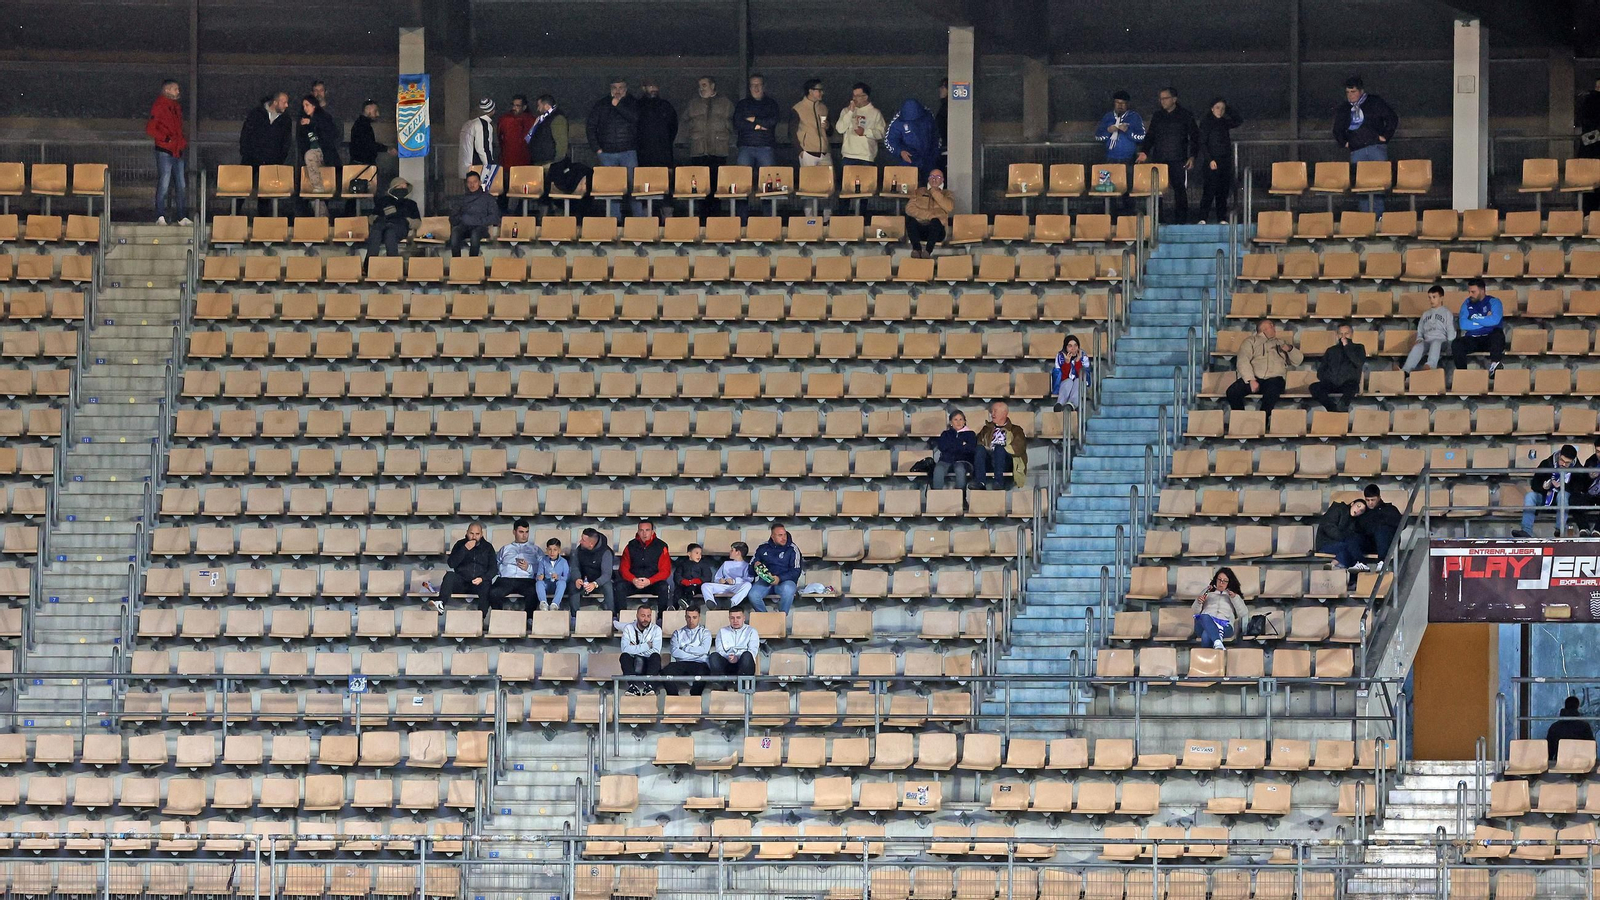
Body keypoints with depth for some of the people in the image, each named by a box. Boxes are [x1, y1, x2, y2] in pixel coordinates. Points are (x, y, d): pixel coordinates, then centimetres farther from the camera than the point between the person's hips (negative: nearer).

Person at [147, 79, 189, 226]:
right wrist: (167, 139, -16)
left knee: (181, 186, 8)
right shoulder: (159, 107, -6)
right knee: (164, 184, -8)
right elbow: (150, 129, -12)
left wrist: (183, 141, 10)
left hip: (177, 151, 8)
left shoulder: (176, 107, 17)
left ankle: (182, 217, 12)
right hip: (164, 151, -8)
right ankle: (160, 217, -5)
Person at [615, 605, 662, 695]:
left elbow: (655, 651, -12)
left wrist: (635, 648, -10)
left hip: (650, 665, -1)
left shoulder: (656, 629, 3)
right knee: (624, 656, -30)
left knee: (656, 656, -32)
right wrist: (647, 646, -13)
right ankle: (633, 686, -42)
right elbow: (625, 649, -12)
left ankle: (649, 685, -44)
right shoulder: (629, 628, 5)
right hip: (633, 665, 1)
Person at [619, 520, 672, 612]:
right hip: (633, 583, 2)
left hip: (653, 583, -2)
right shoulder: (631, 546, 5)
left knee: (663, 587, -34)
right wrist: (633, 580, -17)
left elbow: (665, 571, -4)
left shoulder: (660, 546, -2)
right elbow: (624, 569, 5)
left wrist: (649, 581, -20)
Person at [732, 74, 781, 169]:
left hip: (766, 148, 0)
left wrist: (754, 120, -1)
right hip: (745, 148, 0)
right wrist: (757, 126, -6)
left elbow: (773, 121, -3)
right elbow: (737, 123, 1)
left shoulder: (771, 104, 14)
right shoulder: (742, 104, 15)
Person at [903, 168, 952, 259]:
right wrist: (929, 215, -8)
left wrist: (935, 192, -1)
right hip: (918, 228, 1)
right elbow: (909, 209, 4)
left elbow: (949, 207, -3)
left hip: (935, 229, -1)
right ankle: (917, 249, -44)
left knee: (935, 221, -35)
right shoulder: (918, 192, 21)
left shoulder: (946, 194, 19)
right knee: (910, 219, -31)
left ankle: (928, 251, -49)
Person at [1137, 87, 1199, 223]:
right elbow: (1150, 136, 18)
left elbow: (1194, 137, 4)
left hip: (1178, 160, -3)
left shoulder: (1185, 116, 4)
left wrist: (1192, 156, -6)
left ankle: (1181, 220, 2)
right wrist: (1144, 152, 3)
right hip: (1159, 159, 3)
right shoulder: (1157, 116, 14)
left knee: (1180, 190, -4)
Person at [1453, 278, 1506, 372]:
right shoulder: (1467, 303, 13)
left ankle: (1495, 364, -43)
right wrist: (1485, 321, -7)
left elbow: (1495, 320, -17)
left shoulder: (1493, 302, 3)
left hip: (1490, 339, -2)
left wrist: (1474, 319, -6)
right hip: (1472, 340, 2)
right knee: (1456, 344, -27)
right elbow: (1462, 324, -3)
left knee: (1498, 333, -35)